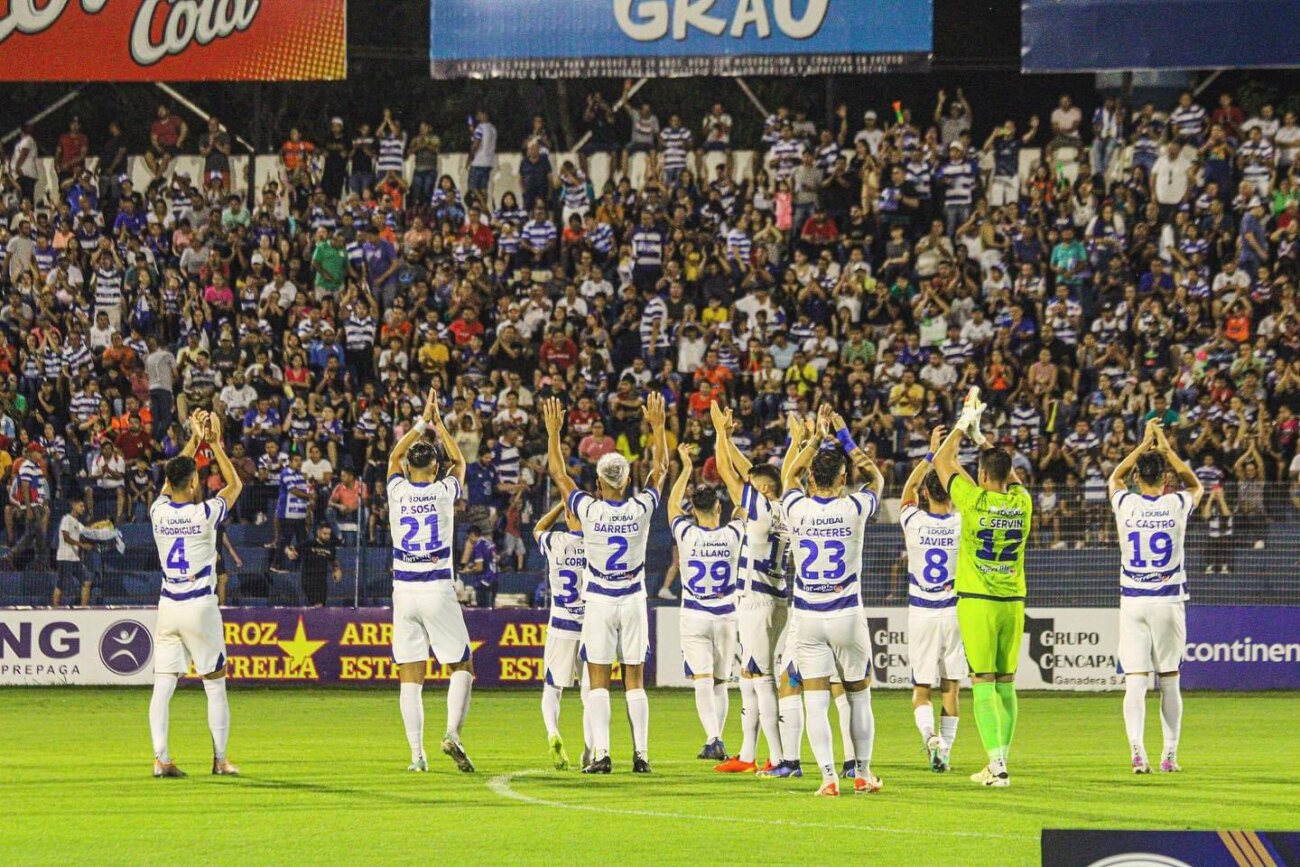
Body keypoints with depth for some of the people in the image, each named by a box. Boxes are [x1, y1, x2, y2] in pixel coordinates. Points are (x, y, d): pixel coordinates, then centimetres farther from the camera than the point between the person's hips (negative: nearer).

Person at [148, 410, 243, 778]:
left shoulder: (159, 511, -1)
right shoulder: (204, 513, -10)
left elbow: (173, 476, 19)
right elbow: (235, 484, 6)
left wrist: (195, 439, 22)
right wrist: (215, 444, 9)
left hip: (168, 607, 3)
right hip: (200, 607, -3)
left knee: (163, 686, 1)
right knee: (215, 686, 7)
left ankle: (160, 758, -8)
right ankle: (219, 758, 9)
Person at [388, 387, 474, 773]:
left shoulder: (398, 490, 1)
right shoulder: (444, 491, -2)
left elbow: (394, 456, 23)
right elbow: (460, 461, 21)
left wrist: (422, 423, 29)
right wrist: (439, 426, 29)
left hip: (404, 592, 2)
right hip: (438, 591, -2)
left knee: (410, 677, 3)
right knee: (462, 666, 8)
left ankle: (417, 754, -2)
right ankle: (453, 732, -13)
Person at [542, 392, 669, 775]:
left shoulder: (589, 510, -12)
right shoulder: (641, 509, -8)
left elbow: (557, 472, 1)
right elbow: (661, 468, 9)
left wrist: (554, 430, 10)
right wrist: (657, 427, 17)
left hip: (599, 601, -2)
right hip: (633, 601, 2)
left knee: (599, 681, 0)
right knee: (635, 681, 5)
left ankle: (601, 753, -8)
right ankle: (641, 753, 1)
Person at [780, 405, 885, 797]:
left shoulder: (797, 508, -5)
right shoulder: (854, 509, -8)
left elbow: (789, 474, 20)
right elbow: (877, 478, 15)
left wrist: (814, 438, 23)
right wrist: (845, 438, 19)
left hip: (808, 616, 1)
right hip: (846, 615, -1)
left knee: (816, 702, -1)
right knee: (859, 696, 12)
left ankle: (828, 776, -10)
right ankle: (863, 774, 17)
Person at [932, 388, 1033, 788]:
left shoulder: (974, 501, -9)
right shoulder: (1022, 503, 2)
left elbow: (942, 461, 4)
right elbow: (1010, 473, 25)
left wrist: (963, 426, 16)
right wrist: (982, 438, 32)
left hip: (977, 601, -4)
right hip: (1013, 601, 4)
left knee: (983, 684, -6)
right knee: (1006, 683, 10)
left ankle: (997, 761, -17)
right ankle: (999, 763, 13)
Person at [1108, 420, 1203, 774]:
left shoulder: (1126, 504, -3)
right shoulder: (1177, 505, -3)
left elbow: (1114, 478, 22)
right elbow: (1196, 485, 21)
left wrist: (1145, 444, 25)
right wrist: (1166, 448, 22)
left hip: (1133, 601, 0)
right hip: (1168, 602, 0)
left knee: (1135, 681, -4)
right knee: (1169, 681, 9)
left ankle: (1137, 749, -21)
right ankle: (1170, 754, 11)